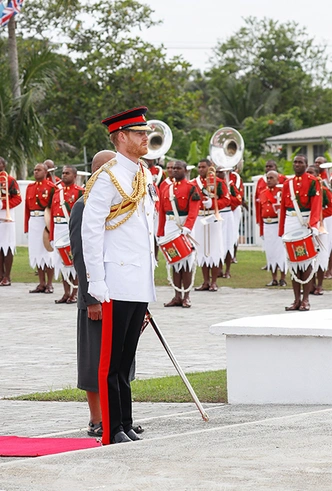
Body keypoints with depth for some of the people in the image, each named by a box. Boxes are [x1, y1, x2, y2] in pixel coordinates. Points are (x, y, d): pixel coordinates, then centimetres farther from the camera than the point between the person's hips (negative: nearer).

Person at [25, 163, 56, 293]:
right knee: (36, 253, 7)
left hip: (46, 222, -6)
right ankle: (42, 283, 14)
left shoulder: (51, 187, -4)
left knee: (47, 252, -3)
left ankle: (49, 284, 3)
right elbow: (27, 207, 14)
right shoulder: (30, 187, 14)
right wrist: (26, 226, 9)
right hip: (33, 222, 6)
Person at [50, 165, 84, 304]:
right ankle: (66, 293, 15)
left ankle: (75, 294, 4)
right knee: (62, 261, 8)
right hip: (59, 229, 6)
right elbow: (52, 213, 15)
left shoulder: (80, 192, -4)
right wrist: (52, 234, 11)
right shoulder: (57, 192, 14)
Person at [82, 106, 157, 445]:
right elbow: (91, 230, -13)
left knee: (127, 358, 12)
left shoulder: (145, 176, 14)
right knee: (112, 360, -3)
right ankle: (112, 431, 0)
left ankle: (126, 427, 17)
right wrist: (96, 281, -17)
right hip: (118, 284, -8)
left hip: (142, 284, 8)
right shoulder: (108, 178, -11)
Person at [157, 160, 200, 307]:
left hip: (184, 227, -5)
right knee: (174, 262, 6)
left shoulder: (191, 188, -4)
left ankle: (186, 296, 2)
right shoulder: (167, 189, 13)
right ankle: (177, 297, 10)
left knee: (186, 261, -2)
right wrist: (160, 233, 9)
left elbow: (193, 210, -14)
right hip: (170, 228, 5)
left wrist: (186, 228, -26)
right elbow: (162, 212, 14)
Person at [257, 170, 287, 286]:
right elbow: (260, 212, 15)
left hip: (279, 225, -5)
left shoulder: (282, 192, -3)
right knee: (270, 252, 7)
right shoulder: (262, 193, 13)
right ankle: (274, 279, 14)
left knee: (281, 252, -3)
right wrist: (261, 229, 13)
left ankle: (282, 279, 3)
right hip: (267, 226, 5)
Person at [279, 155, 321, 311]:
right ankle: (297, 299, 7)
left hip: (306, 222, -4)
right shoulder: (287, 183, 11)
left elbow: (316, 204, -13)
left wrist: (312, 224, -27)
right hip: (291, 222, 4)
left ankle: (305, 300, 1)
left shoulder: (313, 182, -3)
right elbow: (283, 207, 12)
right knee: (293, 260, 3)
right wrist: (282, 230, 8)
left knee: (306, 260, -3)